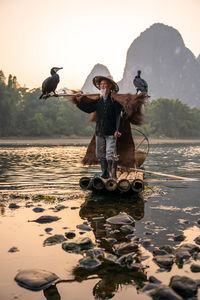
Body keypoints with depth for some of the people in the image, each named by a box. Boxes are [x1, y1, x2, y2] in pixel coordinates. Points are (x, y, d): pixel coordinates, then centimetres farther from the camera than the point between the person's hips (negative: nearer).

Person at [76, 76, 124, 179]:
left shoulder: (115, 99, -5)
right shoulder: (98, 100, 11)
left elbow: (119, 115, -9)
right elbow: (88, 109, 15)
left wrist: (118, 130, -18)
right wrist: (80, 101, 2)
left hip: (111, 132, -6)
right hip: (99, 132, 6)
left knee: (110, 155, -8)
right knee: (100, 155, 12)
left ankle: (112, 177, 0)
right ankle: (105, 175, 25)